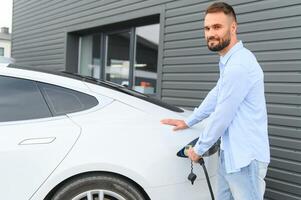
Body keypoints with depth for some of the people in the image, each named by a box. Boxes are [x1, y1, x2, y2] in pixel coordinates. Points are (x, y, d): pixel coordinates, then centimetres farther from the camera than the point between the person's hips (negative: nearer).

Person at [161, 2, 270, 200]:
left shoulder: (239, 65, -22)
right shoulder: (229, 61, 13)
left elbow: (221, 116, -19)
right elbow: (215, 96, 25)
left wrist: (199, 149, -6)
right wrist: (188, 122, 28)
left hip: (245, 158, -10)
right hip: (230, 154, 10)